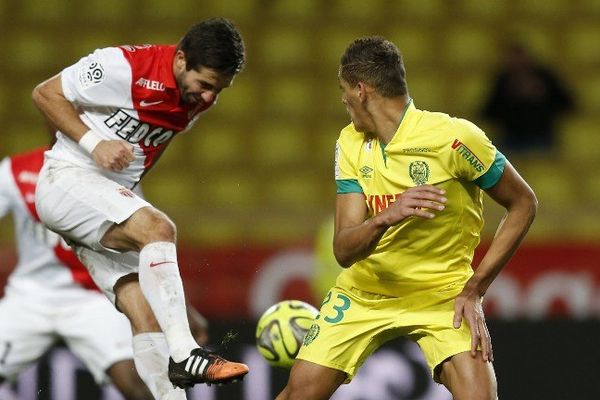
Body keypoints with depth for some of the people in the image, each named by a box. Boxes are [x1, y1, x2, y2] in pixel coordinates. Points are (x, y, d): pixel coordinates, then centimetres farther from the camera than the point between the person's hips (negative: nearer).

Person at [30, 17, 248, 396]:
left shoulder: (200, 99, 4)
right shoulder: (124, 66, -19)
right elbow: (45, 94, -10)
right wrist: (94, 143, -19)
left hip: (113, 196, 8)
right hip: (67, 177, -8)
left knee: (146, 313, -5)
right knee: (157, 229, -30)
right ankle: (183, 354, -34)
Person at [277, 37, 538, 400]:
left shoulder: (454, 137, -20)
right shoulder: (351, 143, -5)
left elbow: (523, 204, -10)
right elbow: (344, 251, -12)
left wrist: (474, 290, -15)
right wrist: (386, 217, -36)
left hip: (443, 296, -4)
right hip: (363, 294, 4)